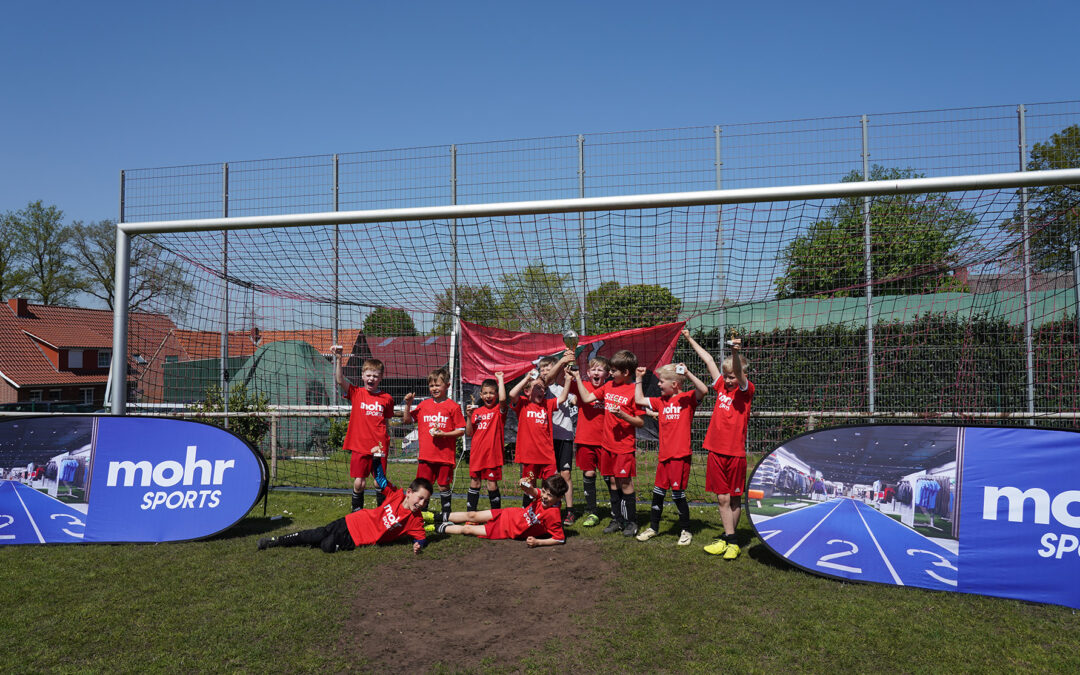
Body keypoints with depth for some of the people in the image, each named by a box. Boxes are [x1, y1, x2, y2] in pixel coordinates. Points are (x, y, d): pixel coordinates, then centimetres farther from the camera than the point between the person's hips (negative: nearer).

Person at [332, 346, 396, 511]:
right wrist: (338, 359, -23)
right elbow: (340, 380, -13)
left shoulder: (387, 398, 4)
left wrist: (386, 445, 8)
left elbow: (386, 424, 11)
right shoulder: (356, 393, 2)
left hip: (379, 447, 1)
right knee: (359, 483, 0)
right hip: (359, 446, -1)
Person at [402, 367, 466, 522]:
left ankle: (446, 515, 19)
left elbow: (461, 431, -3)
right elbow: (407, 420, 15)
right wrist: (408, 405, 1)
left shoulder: (453, 406, -4)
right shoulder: (424, 405, 8)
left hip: (445, 455, -3)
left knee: (444, 486, 6)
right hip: (426, 455, 3)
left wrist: (443, 434, -16)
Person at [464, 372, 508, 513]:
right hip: (476, 453, 4)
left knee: (492, 484, -1)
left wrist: (500, 379, -17)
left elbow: (503, 399, -26)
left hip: (492, 453, -4)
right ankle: (470, 513, 19)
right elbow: (469, 433, 10)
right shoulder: (476, 411, 10)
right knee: (474, 482, 10)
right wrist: (469, 417, -5)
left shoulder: (499, 410, -2)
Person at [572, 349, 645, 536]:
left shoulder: (634, 391, -12)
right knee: (612, 481, 12)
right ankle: (617, 519, 24)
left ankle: (631, 522, 13)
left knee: (625, 483, 0)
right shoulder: (608, 386, 8)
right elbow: (586, 398, 12)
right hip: (607, 444, 6)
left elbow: (641, 422, -11)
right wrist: (578, 379, 8)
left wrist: (623, 415, -25)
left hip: (625, 446, -6)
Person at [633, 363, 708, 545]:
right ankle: (653, 527, 27)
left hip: (680, 455, -6)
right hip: (664, 455, 6)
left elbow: (704, 390, -24)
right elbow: (639, 400, 18)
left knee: (678, 493, 0)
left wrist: (688, 373, -28)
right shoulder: (661, 401, 12)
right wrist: (639, 379, 16)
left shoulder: (687, 398, -6)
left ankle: (685, 530, 16)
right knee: (658, 492, 14)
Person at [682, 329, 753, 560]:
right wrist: (690, 339, 19)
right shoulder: (721, 386, 8)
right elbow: (708, 359, 14)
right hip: (716, 450, 5)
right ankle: (729, 538, 13)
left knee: (735, 497, 8)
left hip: (736, 452, -4)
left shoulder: (746, 390, -5)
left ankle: (729, 538, 18)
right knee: (722, 498, 6)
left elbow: (739, 375, -27)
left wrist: (736, 353, -45)